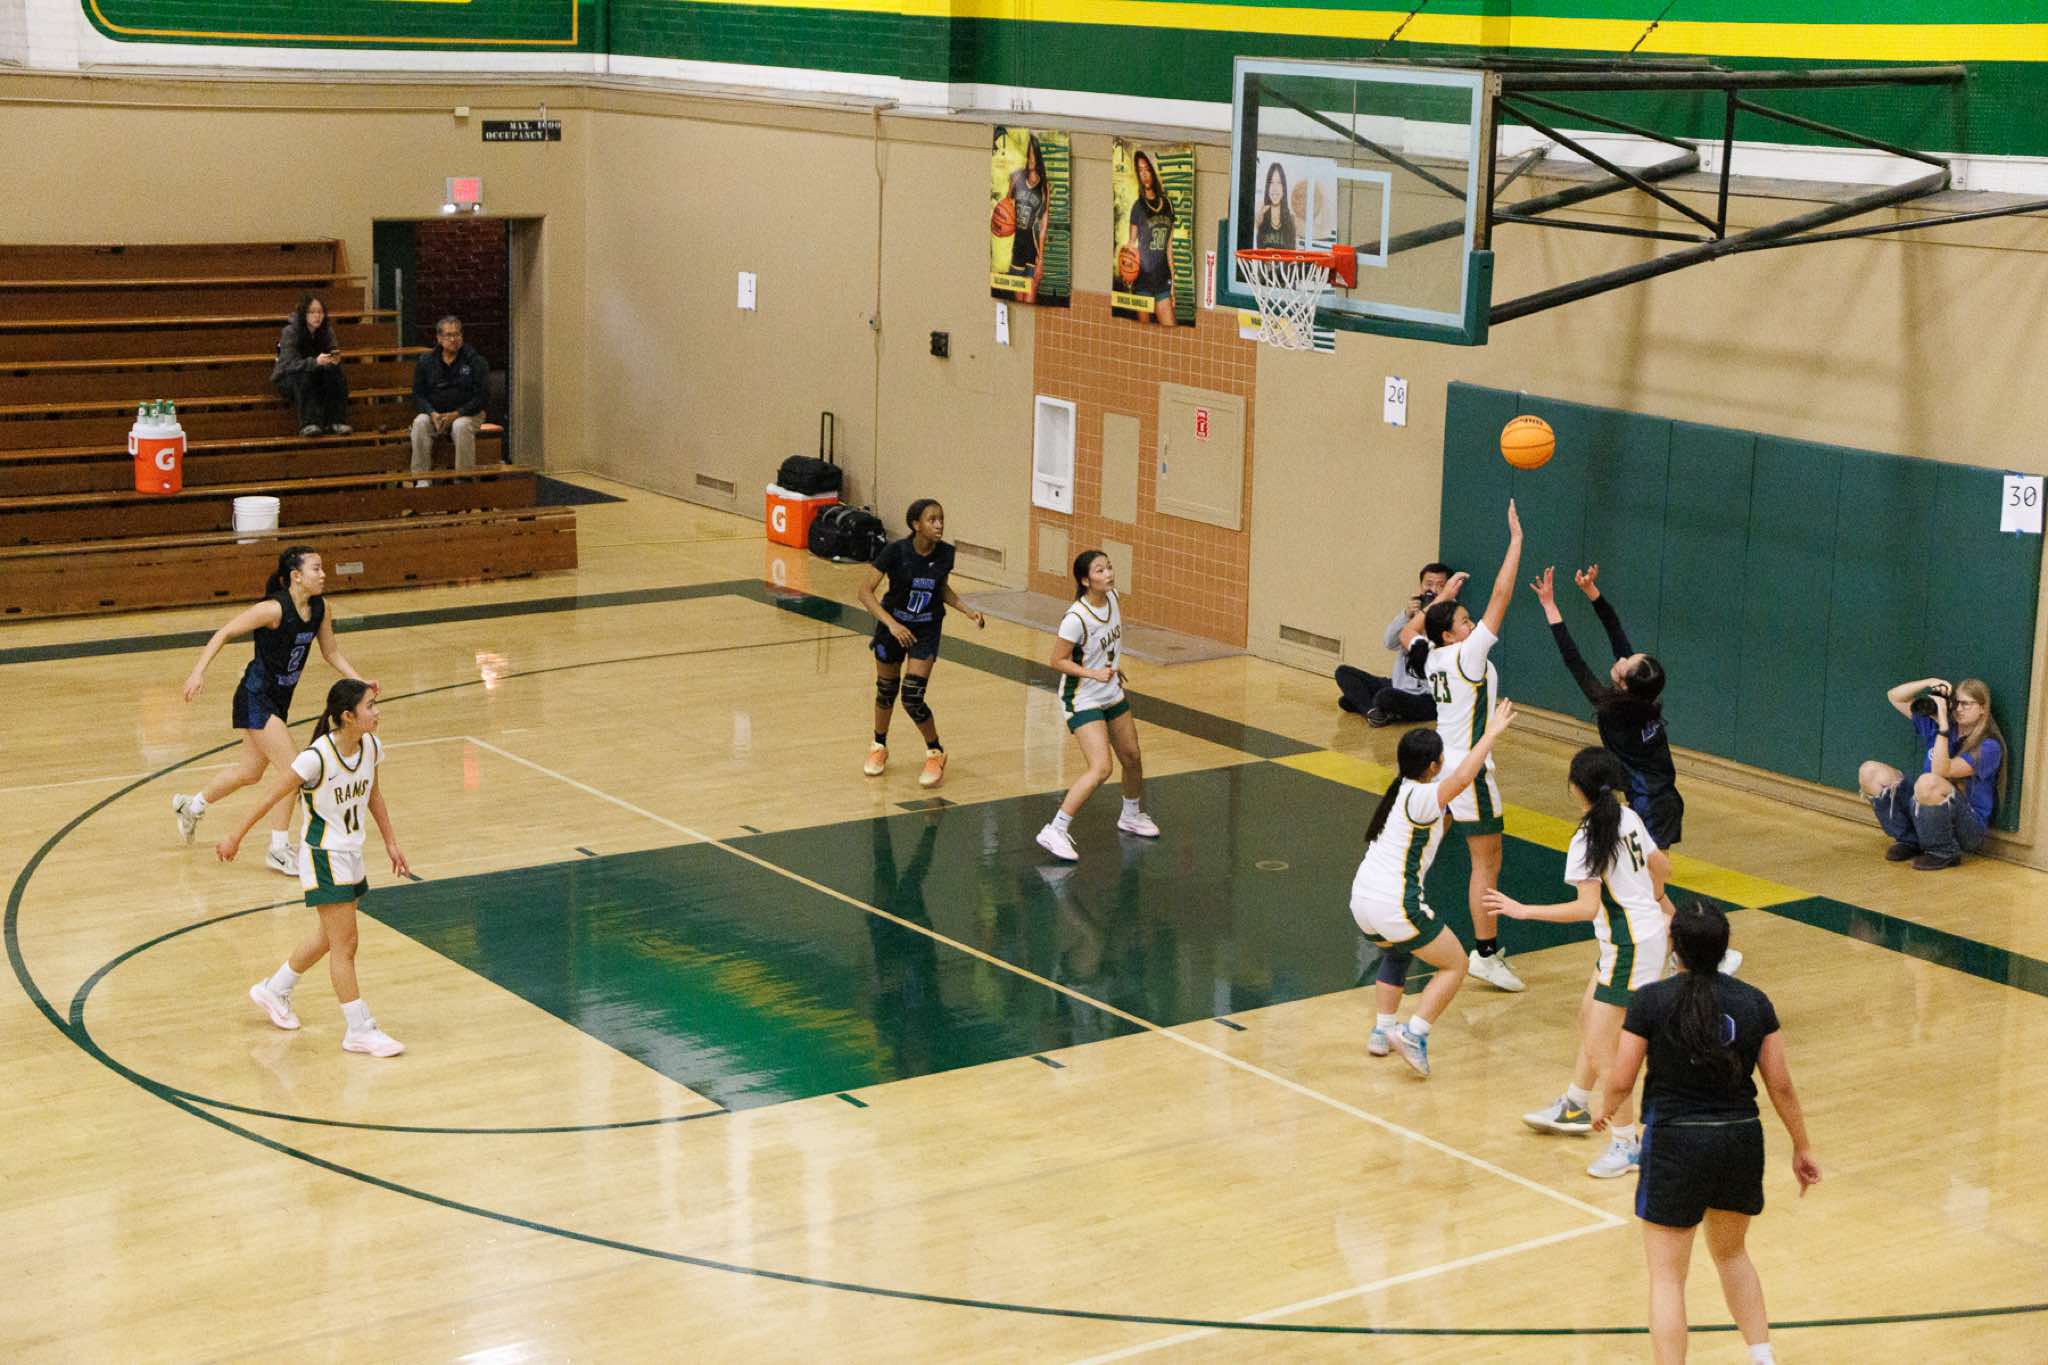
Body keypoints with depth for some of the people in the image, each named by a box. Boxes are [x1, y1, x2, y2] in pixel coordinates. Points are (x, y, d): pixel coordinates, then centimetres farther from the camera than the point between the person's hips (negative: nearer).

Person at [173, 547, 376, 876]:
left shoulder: (320, 608, -4)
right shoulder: (274, 609, -25)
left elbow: (331, 653, 8)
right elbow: (224, 633, -18)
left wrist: (359, 681, -4)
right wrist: (199, 671, -26)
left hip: (279, 699, 8)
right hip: (256, 698, -8)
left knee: (250, 771, 22)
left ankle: (190, 805, 45)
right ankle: (279, 849, 2)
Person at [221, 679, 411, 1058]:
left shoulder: (372, 746, -5)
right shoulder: (316, 757, -26)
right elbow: (274, 797, -16)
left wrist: (390, 841, 15)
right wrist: (236, 838, -8)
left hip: (351, 855, 8)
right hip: (322, 857, -8)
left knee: (330, 937, 22)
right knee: (344, 945, -5)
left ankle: (274, 990, 42)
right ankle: (358, 1030, 2)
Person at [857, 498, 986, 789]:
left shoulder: (945, 554, -13)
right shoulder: (895, 551, -24)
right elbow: (865, 591, -22)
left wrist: (968, 611, -7)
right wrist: (891, 623, -32)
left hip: (927, 631, 0)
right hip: (892, 627, 0)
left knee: (912, 697, -10)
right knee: (886, 691, 15)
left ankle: (936, 753, 13)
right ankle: (879, 747, 41)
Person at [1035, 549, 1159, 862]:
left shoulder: (1112, 597, -5)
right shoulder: (1076, 618, -28)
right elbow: (1058, 660, -19)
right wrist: (1093, 673, -29)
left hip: (1112, 693, 8)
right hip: (1082, 700, -8)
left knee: (1132, 758, 19)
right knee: (1100, 769, -19)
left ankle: (1132, 816, 45)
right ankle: (1055, 832, -12)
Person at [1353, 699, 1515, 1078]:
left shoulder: (1400, 790, 12)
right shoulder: (1421, 798, -15)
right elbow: (1462, 777, -31)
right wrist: (1491, 733, -26)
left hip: (1362, 900, 9)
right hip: (1396, 906, -9)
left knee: (1396, 954, 37)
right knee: (1455, 965, 8)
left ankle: (1382, 1030, 31)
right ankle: (1413, 1033, -4)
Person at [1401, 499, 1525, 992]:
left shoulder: (1431, 657, 1)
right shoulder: (1466, 655, -18)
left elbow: (1408, 633, 25)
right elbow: (1500, 595, -21)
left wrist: (1443, 597, 23)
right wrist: (1516, 540, -16)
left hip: (1441, 766, 8)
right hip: (1468, 769, -8)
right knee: (1487, 863, -4)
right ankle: (1485, 954, -5)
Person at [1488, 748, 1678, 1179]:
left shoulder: (1586, 841, -21)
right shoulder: (1629, 819, 3)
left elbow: (1587, 907, -28)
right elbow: (1662, 867, 17)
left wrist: (1523, 911, -27)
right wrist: (1655, 898, 40)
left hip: (1629, 946, -10)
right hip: (1646, 932, 10)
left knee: (1599, 1048, -5)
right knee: (1589, 1014, 26)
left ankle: (1627, 1142, 1)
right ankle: (1574, 1107, 42)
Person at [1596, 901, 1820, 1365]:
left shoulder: (1651, 1001, -11)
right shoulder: (1754, 1002, -2)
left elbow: (1621, 1082, -8)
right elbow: (1781, 1086, 2)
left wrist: (1604, 1109, 14)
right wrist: (1802, 1147, 14)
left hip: (1676, 1144, -4)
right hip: (1742, 1140, 4)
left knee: (1666, 1276, 5)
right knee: (1732, 1253, 28)